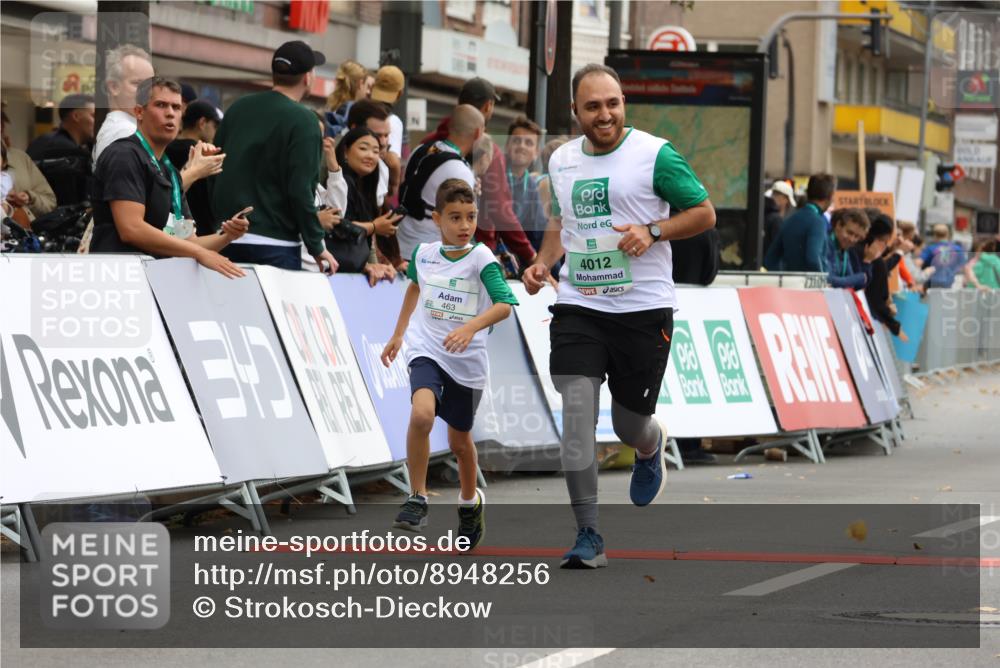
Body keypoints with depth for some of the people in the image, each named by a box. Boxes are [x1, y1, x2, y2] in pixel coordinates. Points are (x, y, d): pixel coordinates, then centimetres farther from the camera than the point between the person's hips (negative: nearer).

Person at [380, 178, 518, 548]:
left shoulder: (481, 258, -12)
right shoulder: (423, 253, 0)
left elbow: (504, 305, -24)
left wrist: (471, 326, -40)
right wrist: (398, 334, 27)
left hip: (467, 361, -1)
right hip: (427, 350, 1)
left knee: (459, 439, 14)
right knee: (422, 414, -28)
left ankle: (470, 502, 43)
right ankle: (417, 500, -15)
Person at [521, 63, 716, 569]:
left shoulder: (655, 154, -7)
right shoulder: (561, 160, 9)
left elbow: (704, 213, -2)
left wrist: (653, 231, -17)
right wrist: (543, 262, 7)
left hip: (644, 308, -3)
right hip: (578, 305, 3)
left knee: (630, 424, 7)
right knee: (577, 413, -14)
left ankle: (651, 448, 48)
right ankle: (588, 536, -10)